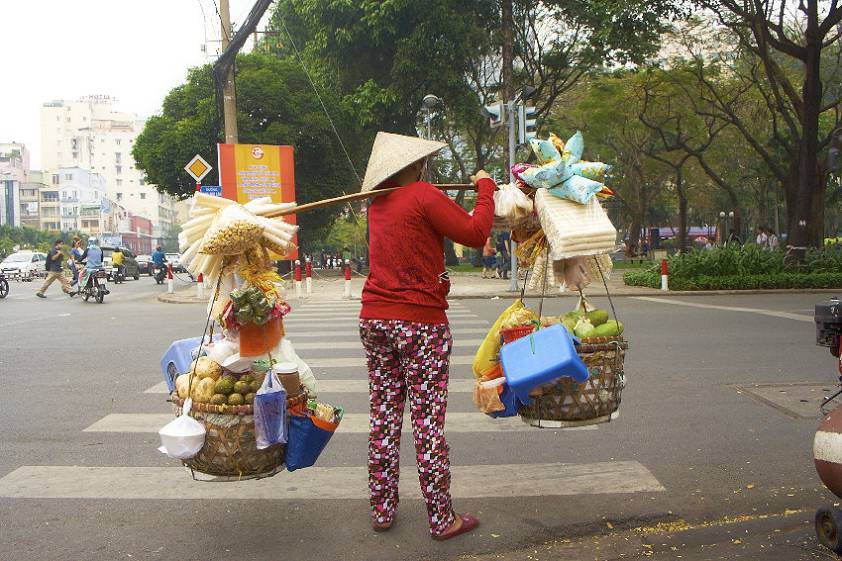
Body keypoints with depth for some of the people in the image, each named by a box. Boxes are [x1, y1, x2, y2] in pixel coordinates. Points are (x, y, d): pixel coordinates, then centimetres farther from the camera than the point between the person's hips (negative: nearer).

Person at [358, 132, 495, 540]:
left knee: (384, 415, 11)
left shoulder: (379, 204, 13)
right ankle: (441, 519, 8)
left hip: (375, 319, 7)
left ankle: (382, 510, 20)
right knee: (428, 419, -1)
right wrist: (485, 187, 3)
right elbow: (475, 233, -12)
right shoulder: (424, 195, -8)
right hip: (420, 322, -6)